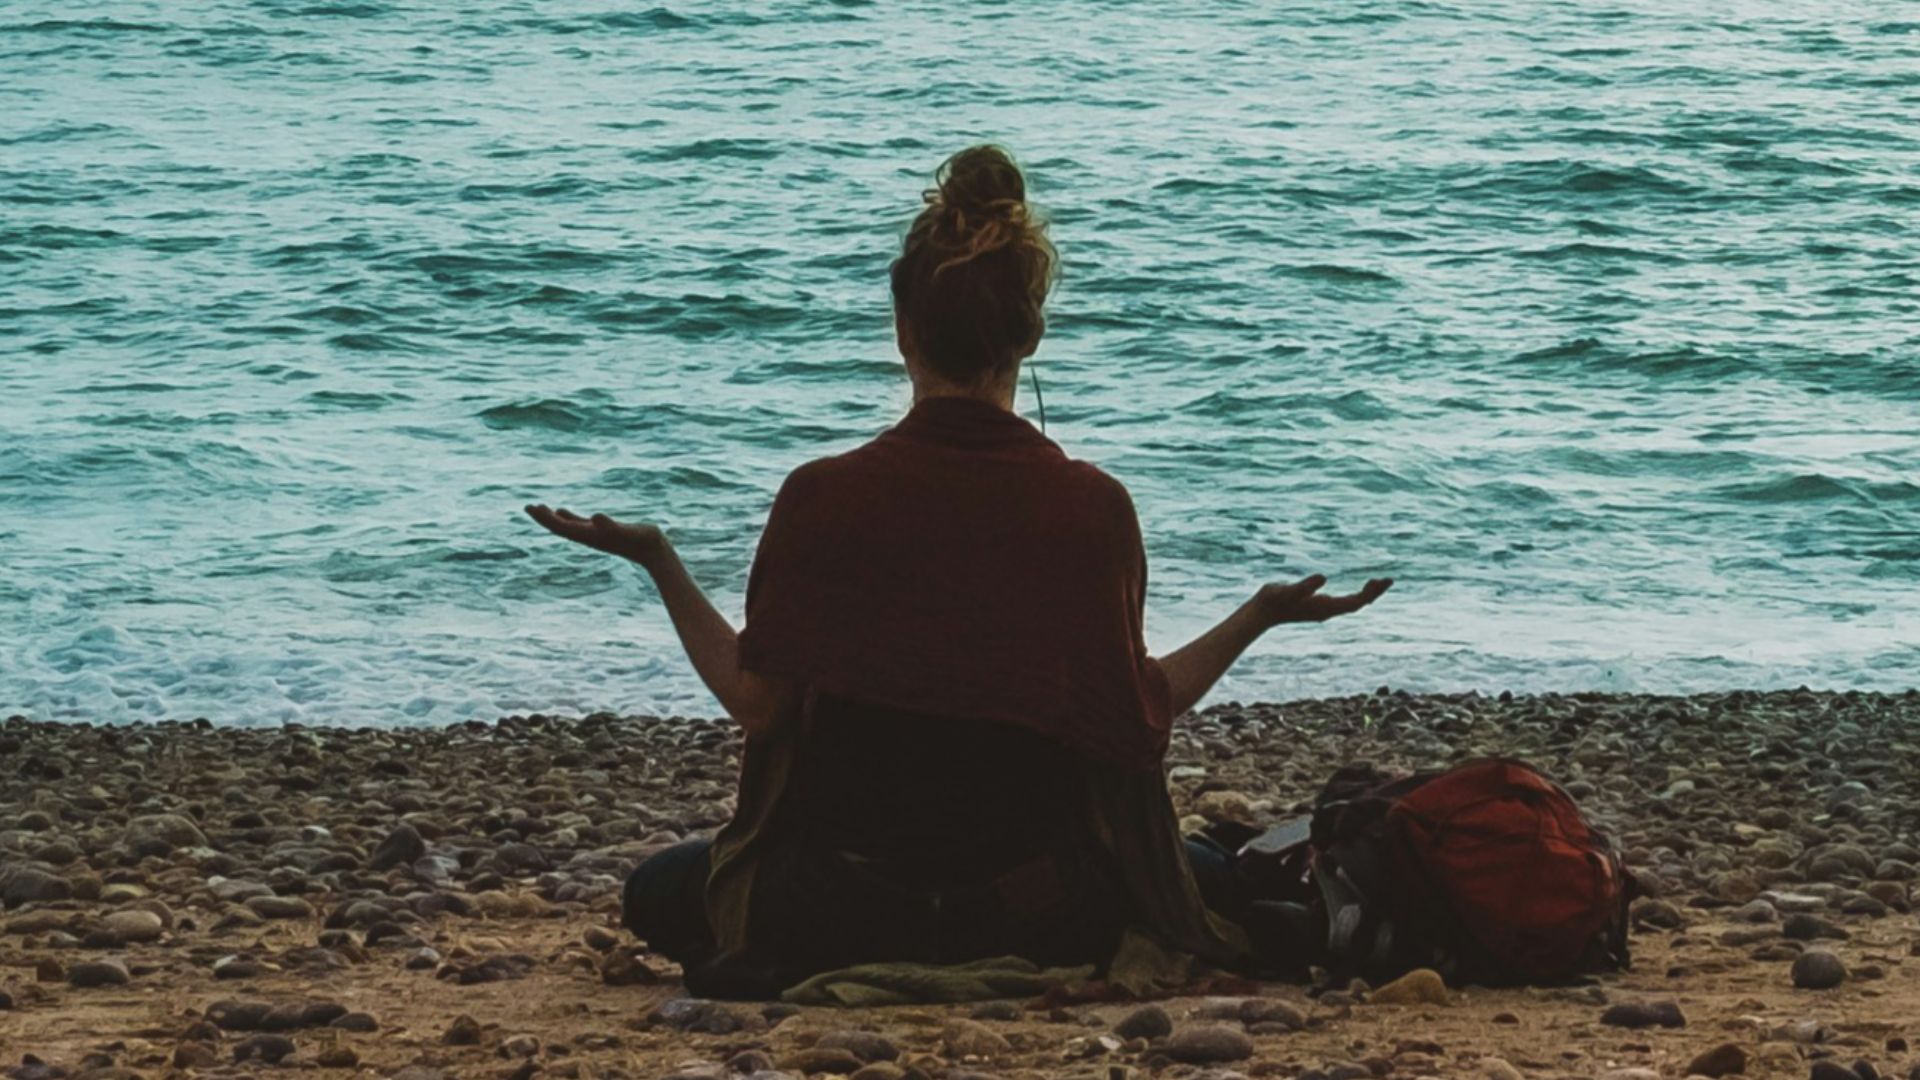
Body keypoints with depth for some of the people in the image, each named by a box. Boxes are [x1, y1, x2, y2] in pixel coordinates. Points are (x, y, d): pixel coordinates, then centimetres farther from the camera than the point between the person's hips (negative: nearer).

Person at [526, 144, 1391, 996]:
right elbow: (1140, 716, -4)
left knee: (660, 890, 30)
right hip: (1038, 911, -1)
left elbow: (756, 703, -4)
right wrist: (1260, 615, 8)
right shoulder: (1092, 507, -10)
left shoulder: (821, 498, -11)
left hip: (845, 908, 1)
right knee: (1214, 878, 29)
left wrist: (658, 562, 7)